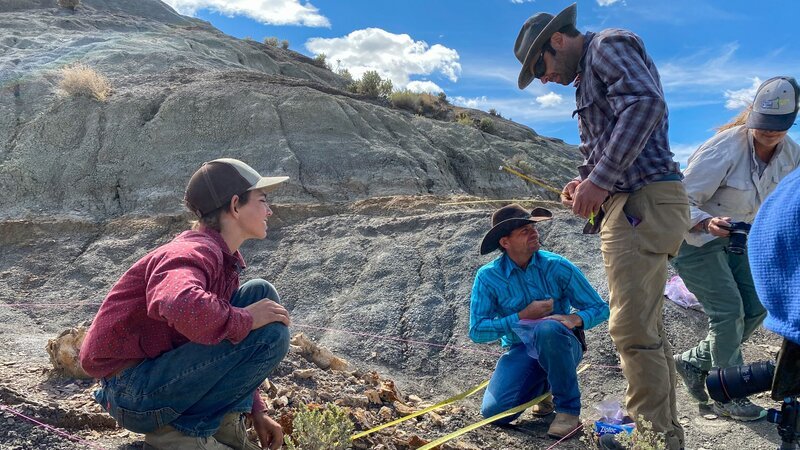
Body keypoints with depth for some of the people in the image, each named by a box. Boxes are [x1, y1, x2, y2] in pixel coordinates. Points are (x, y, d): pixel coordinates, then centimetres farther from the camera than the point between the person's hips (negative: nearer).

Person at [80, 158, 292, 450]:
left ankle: (221, 421, 3)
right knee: (269, 333, -22)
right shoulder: (195, 252, -21)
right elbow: (180, 305, -46)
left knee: (260, 294, 3)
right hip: (135, 396, -9)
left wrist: (256, 412, 12)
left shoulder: (225, 261, 9)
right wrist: (244, 319, -27)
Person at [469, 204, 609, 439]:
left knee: (547, 328, -37)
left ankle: (568, 407, -16)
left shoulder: (557, 267, -10)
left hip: (561, 346, -1)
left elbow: (600, 309, -5)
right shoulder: (488, 276, -9)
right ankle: (541, 385, 14)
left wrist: (575, 318, -28)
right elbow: (476, 331, -14)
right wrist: (523, 316, -21)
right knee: (494, 412, -20)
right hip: (520, 351, 2)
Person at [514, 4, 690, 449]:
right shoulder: (589, 77, 26)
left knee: (633, 329, -11)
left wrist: (599, 179, -23)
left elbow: (647, 103, -20)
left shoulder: (609, 44, -2)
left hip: (643, 202, -11)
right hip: (629, 203, 11)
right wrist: (586, 185, 8)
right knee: (647, 329, 13)